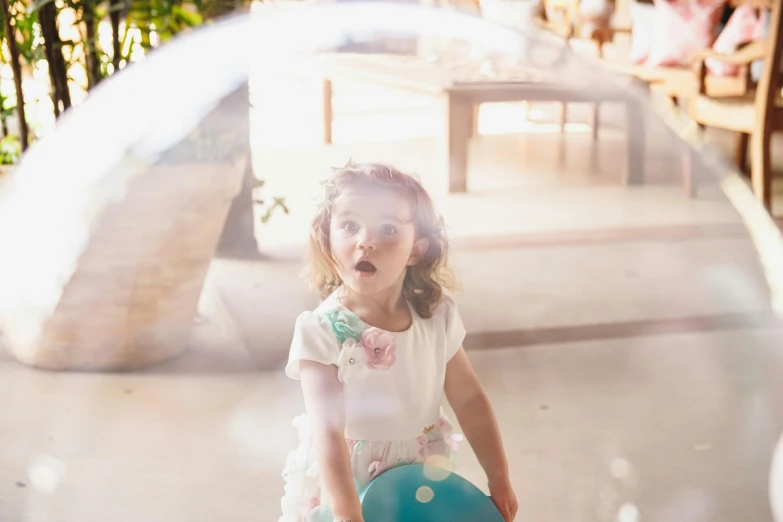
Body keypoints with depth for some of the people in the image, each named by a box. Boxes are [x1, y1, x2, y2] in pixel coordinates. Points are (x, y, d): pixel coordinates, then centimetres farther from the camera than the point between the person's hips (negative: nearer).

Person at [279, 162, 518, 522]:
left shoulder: (437, 317, -8)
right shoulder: (323, 331, -20)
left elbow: (469, 400, 2)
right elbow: (328, 431, -25)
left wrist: (499, 480, 3)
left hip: (421, 480, 3)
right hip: (339, 484, -3)